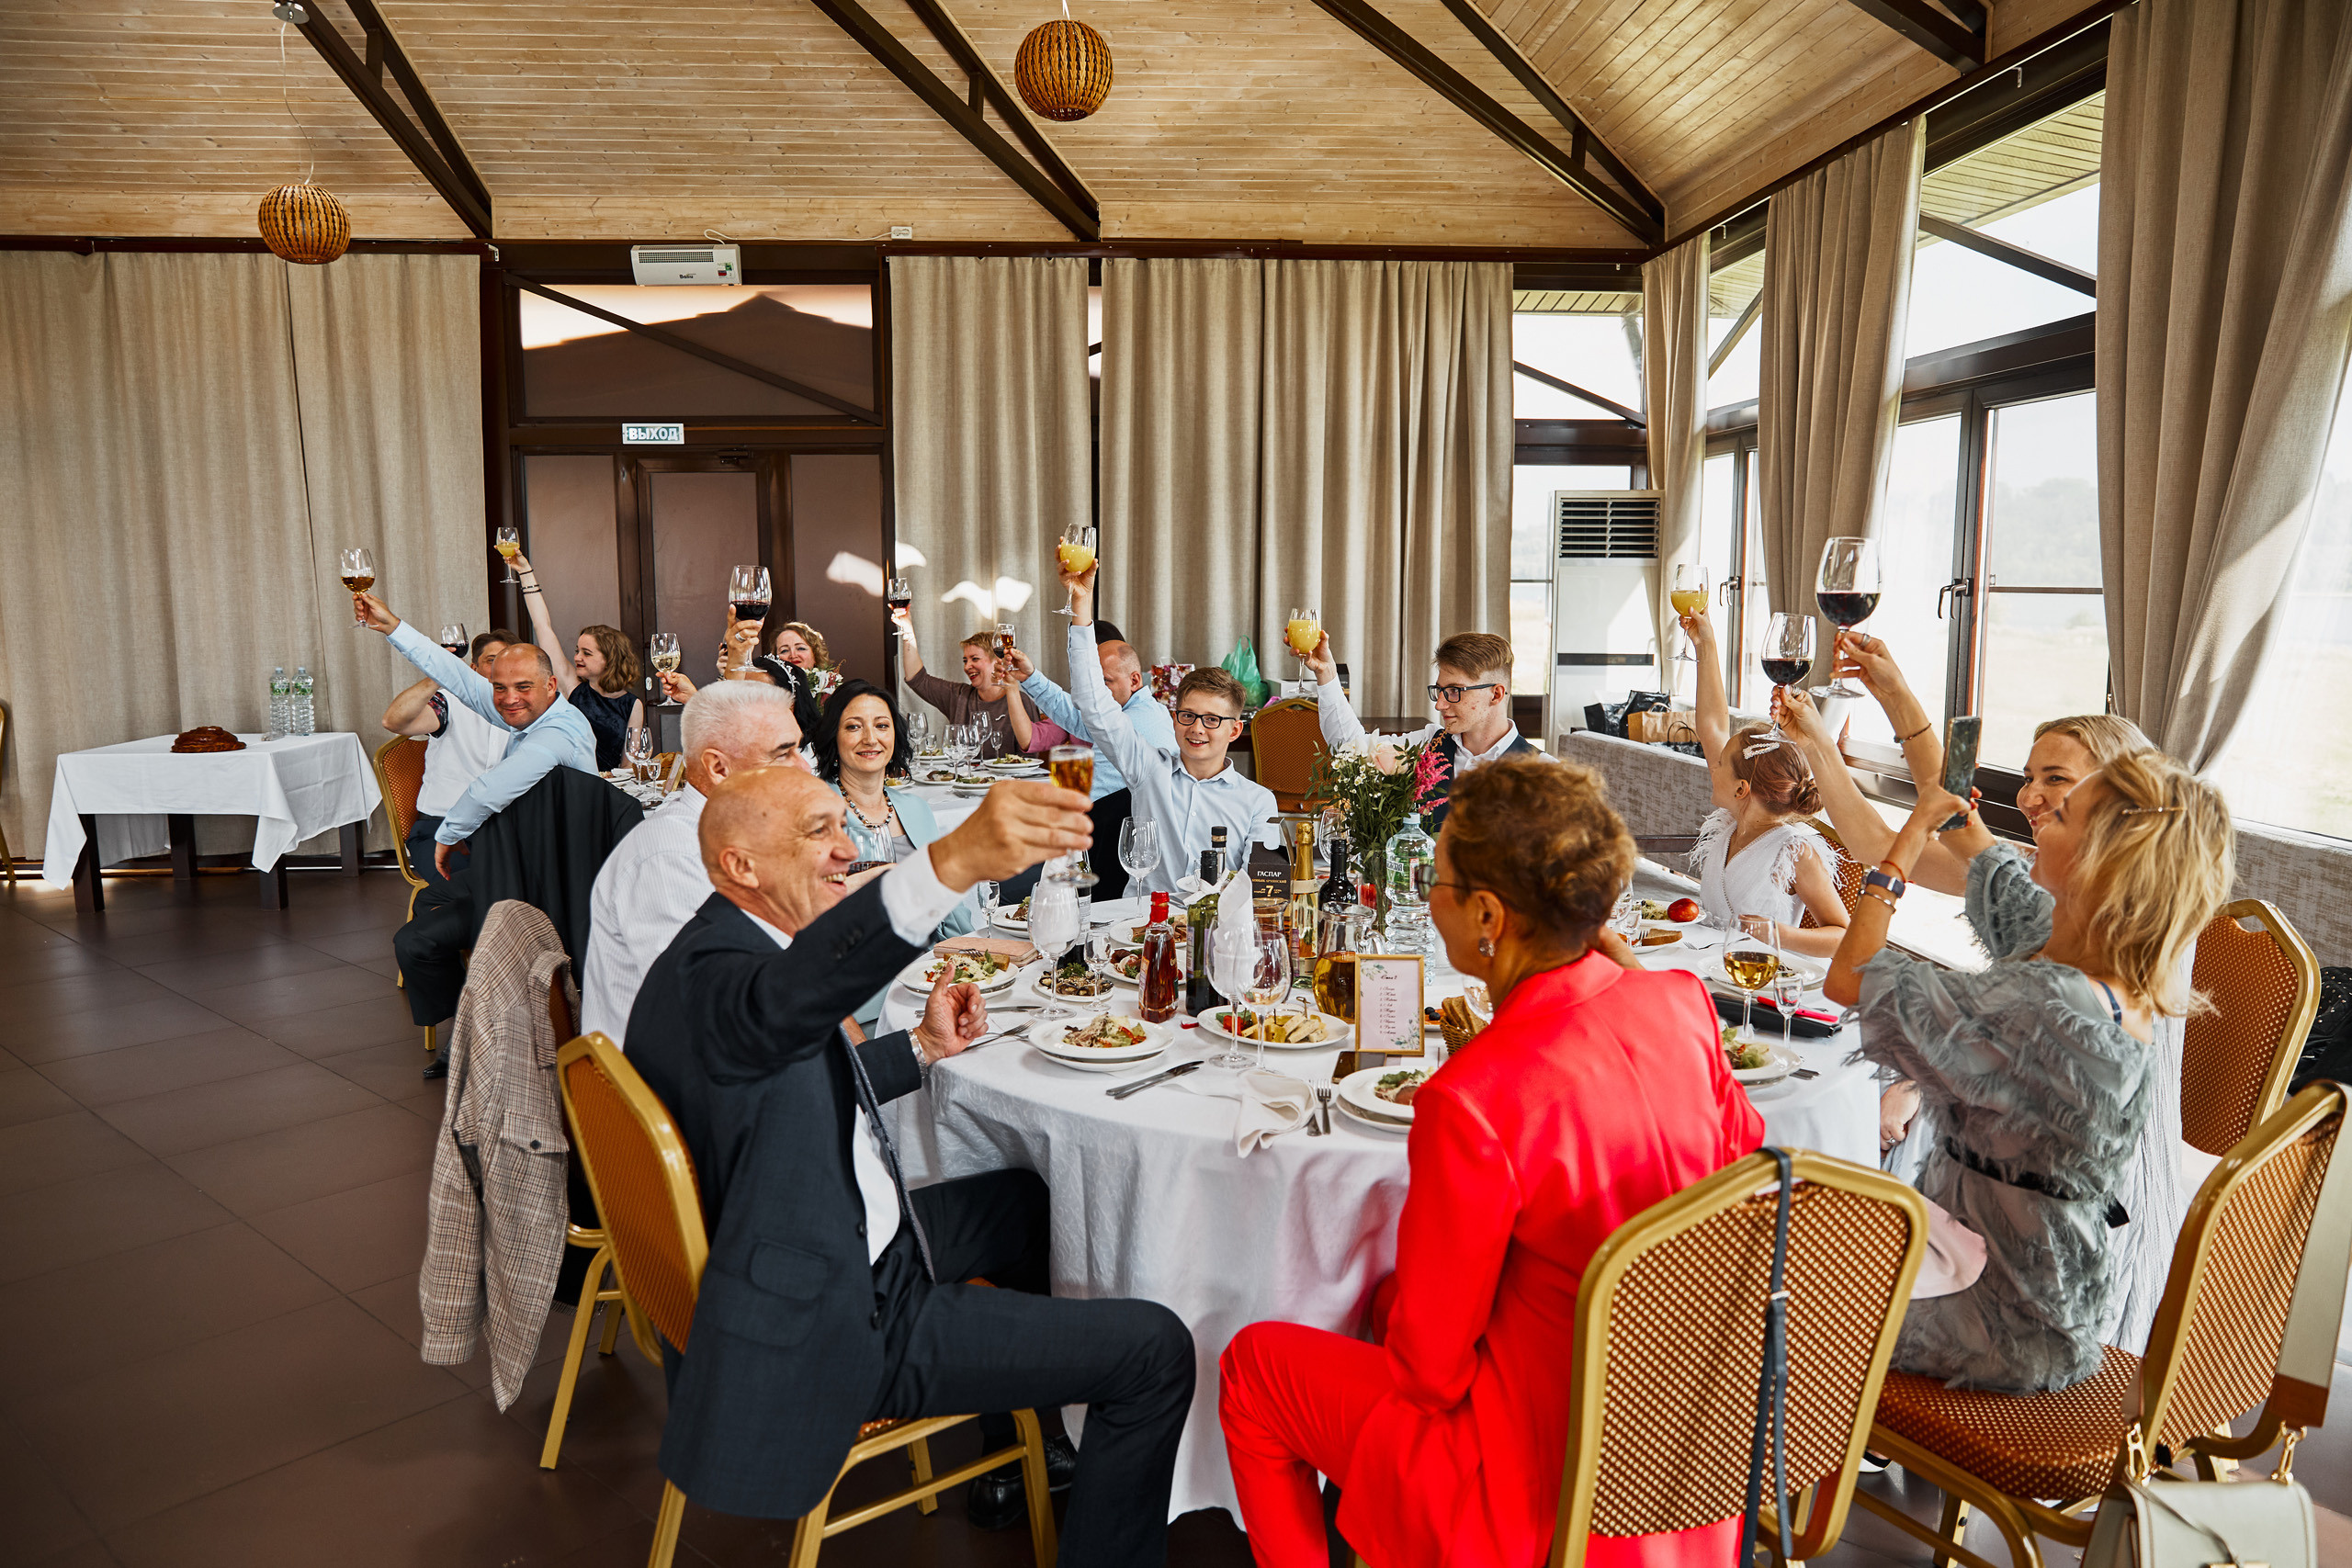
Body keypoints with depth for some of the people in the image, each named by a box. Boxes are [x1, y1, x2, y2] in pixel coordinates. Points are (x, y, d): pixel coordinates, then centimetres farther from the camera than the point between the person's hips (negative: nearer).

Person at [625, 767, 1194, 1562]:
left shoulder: (733, 944, 6)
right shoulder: (705, 970, -26)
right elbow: (788, 995, -52)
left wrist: (923, 1046, 11)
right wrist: (951, 863, -65)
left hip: (848, 1249, 11)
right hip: (837, 1323, -11)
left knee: (1024, 1198, 31)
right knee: (1155, 1350, -9)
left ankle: (1014, 1452, 44)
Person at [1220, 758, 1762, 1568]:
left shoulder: (1472, 1102, -31)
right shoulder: (1682, 1002, -11)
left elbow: (1428, 1365, -18)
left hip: (1553, 1494, -7)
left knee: (1252, 1365, 12)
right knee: (1397, 1293, 29)